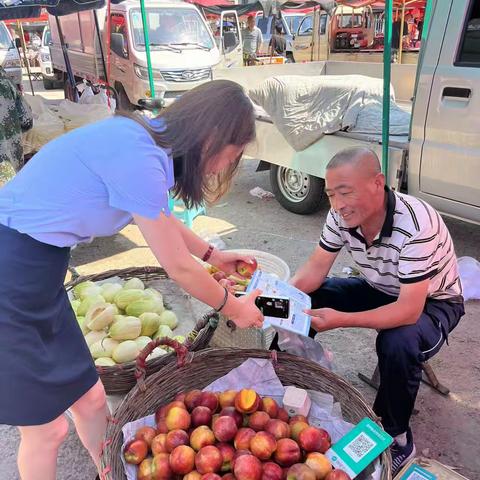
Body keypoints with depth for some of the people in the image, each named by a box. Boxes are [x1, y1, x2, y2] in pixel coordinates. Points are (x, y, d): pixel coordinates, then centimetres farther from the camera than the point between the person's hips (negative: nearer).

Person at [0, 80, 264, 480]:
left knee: (89, 397, 17)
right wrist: (233, 308, 1)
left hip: (35, 268, 8)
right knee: (46, 427, 8)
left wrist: (212, 255, 28)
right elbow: (179, 267, -16)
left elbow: (162, 219, 21)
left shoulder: (145, 138, 2)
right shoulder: (137, 156, -26)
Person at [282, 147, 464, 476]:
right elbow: (315, 269, -10)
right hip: (379, 289, 6)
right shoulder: (341, 215, -18)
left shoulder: (417, 225, -36)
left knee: (398, 344, -37)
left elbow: (409, 311, -37)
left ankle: (398, 438, -7)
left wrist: (341, 320, -46)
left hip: (431, 302, -5)